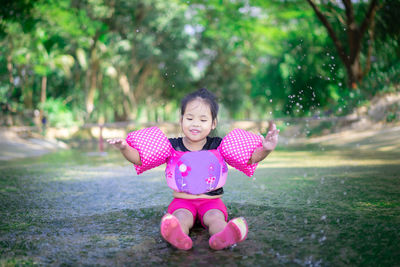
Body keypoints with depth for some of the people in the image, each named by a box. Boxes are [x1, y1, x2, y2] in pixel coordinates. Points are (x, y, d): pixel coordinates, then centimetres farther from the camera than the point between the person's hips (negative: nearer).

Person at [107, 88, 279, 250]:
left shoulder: (218, 146, 3)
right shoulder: (172, 146, 4)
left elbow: (250, 157, 0)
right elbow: (140, 158, 4)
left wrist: (265, 150, -22)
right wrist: (124, 148, -16)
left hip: (211, 201, 1)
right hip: (182, 201, 0)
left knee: (215, 217, -31)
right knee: (182, 217, -32)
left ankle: (222, 237, -62)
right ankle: (178, 236, -64)